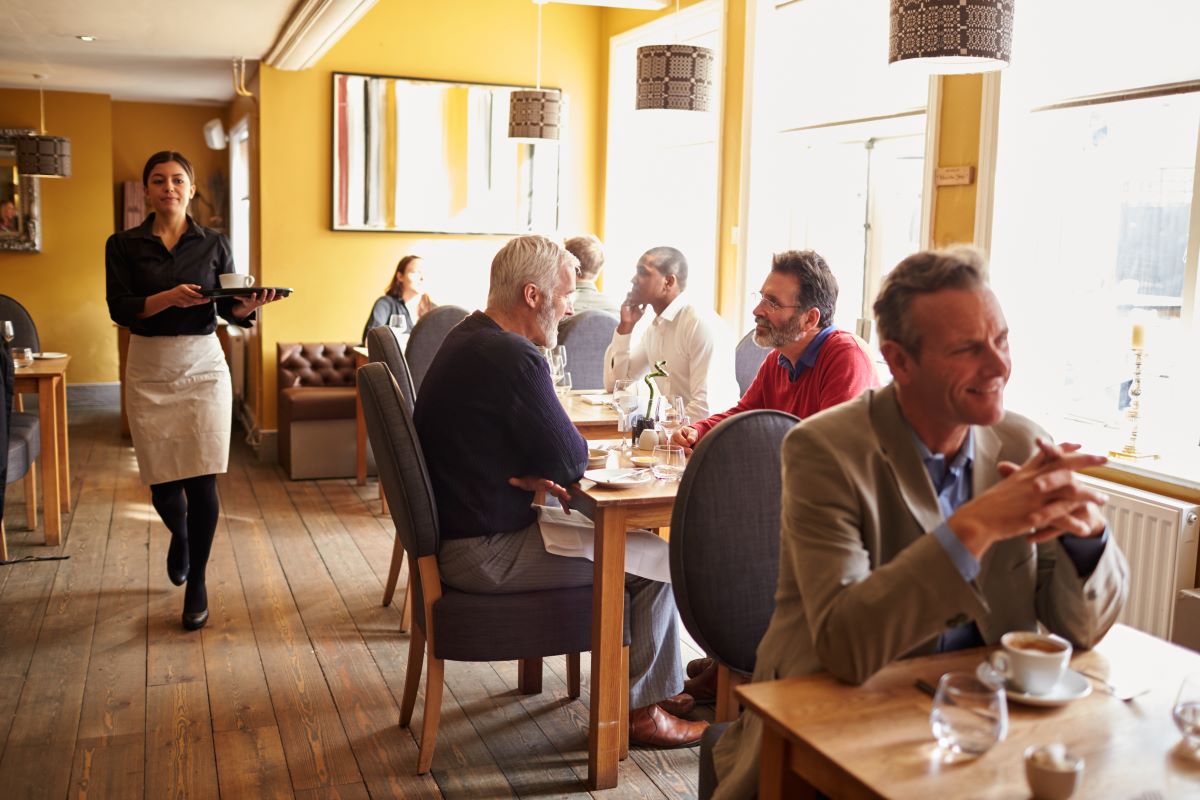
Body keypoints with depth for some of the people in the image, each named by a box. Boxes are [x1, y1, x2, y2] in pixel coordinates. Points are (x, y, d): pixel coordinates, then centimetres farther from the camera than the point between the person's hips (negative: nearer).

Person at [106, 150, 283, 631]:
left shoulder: (214, 244, 5)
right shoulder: (124, 245, 3)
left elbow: (229, 310, 2)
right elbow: (120, 309, -7)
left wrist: (247, 306, -21)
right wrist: (169, 297, -24)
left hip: (204, 367, 0)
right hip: (149, 371, 0)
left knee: (202, 480, -6)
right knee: (162, 483, 2)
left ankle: (197, 585, 10)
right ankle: (179, 535, 39)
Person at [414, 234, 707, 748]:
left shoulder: (469, 338, 9)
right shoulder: (512, 358, -24)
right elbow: (571, 462, -19)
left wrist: (535, 473, -6)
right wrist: (546, 474, 3)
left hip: (457, 529, 10)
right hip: (483, 554, -10)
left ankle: (653, 683, 29)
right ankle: (642, 710, 11)